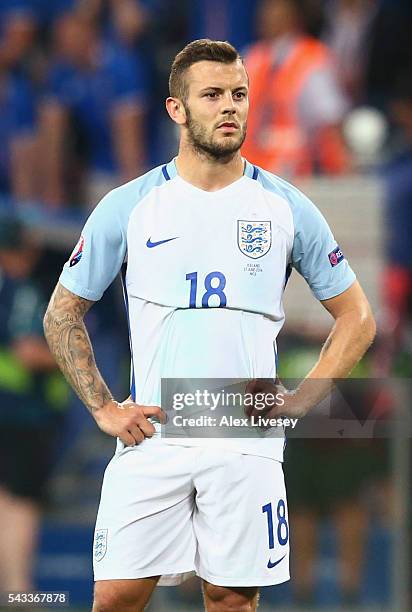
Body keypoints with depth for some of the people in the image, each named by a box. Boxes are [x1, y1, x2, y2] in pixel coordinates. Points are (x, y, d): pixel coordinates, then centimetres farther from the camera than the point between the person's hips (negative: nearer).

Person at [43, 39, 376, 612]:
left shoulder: (287, 208, 4)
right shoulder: (127, 207, 3)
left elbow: (356, 318, 11)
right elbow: (62, 314, 13)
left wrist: (295, 404, 1)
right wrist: (104, 409, 3)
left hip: (247, 448, 0)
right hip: (150, 437, 0)